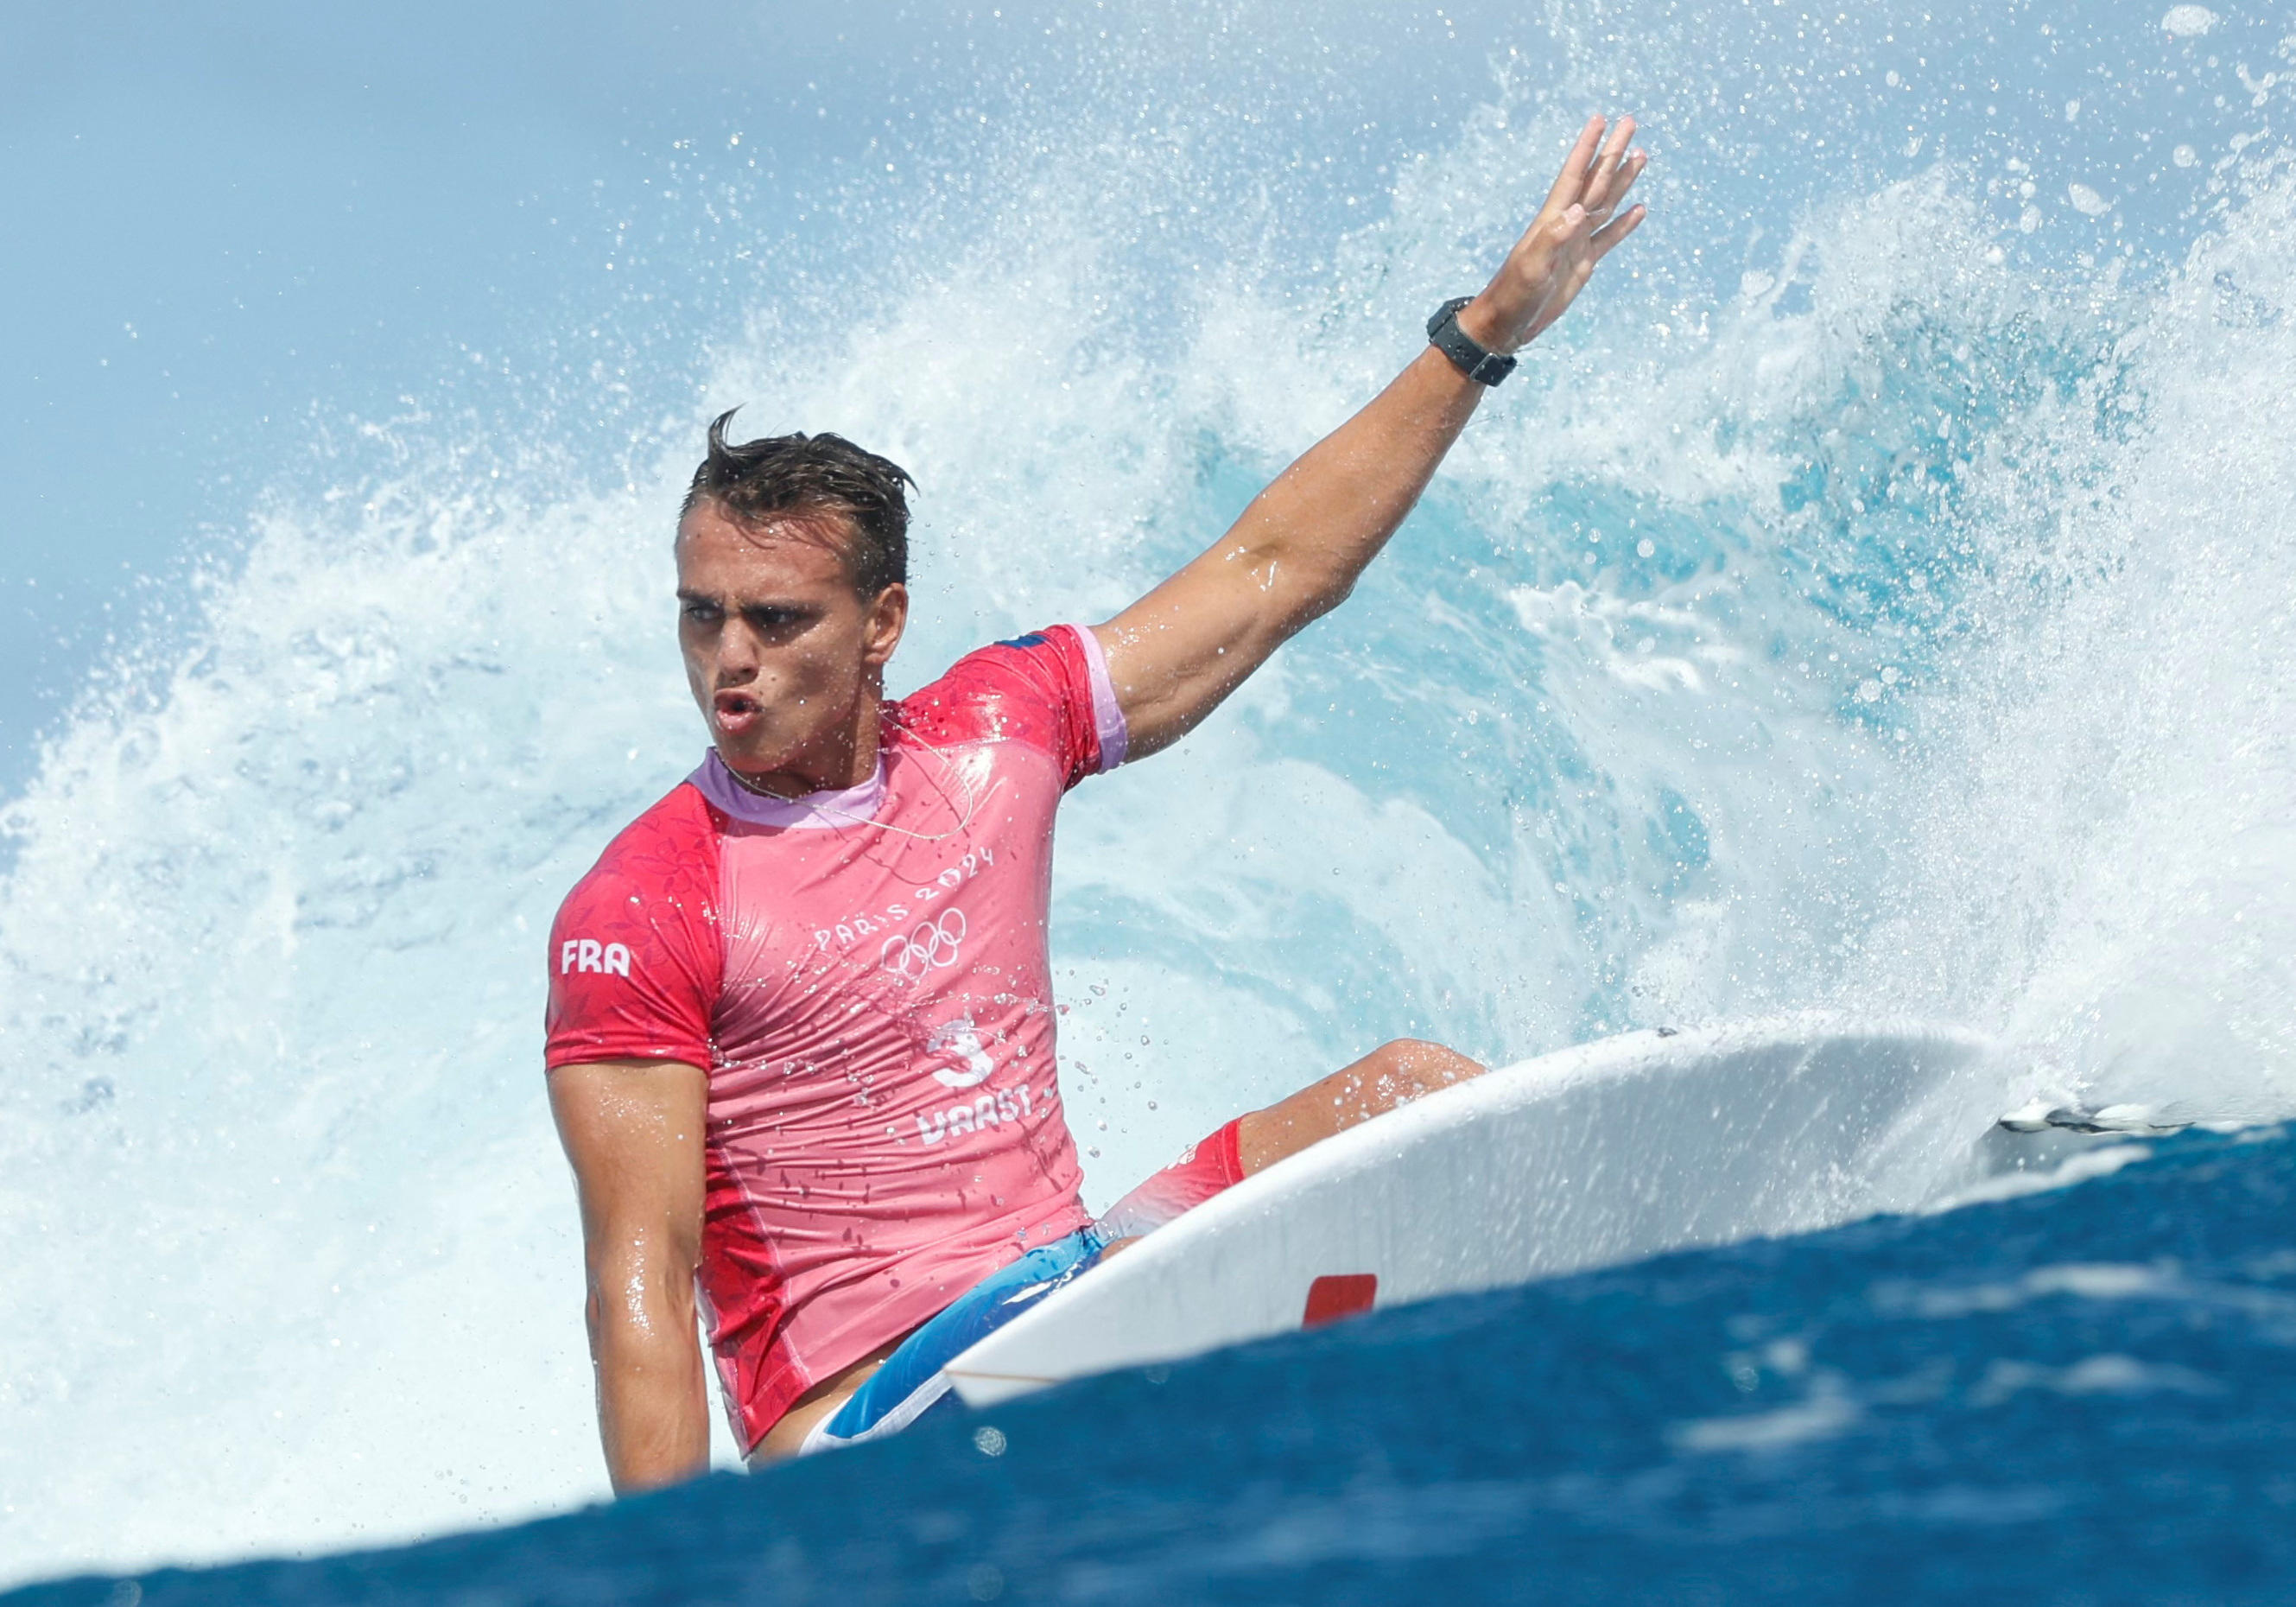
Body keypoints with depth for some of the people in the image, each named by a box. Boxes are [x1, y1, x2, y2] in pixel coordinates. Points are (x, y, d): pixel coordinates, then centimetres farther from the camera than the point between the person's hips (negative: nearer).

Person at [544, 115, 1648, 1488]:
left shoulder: (993, 731, 6)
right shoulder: (637, 916, -11)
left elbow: (1269, 574, 14)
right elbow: (641, 1274, -16)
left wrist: (1487, 332, 13)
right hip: (868, 1413, -7)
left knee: (1413, 1091, 0)